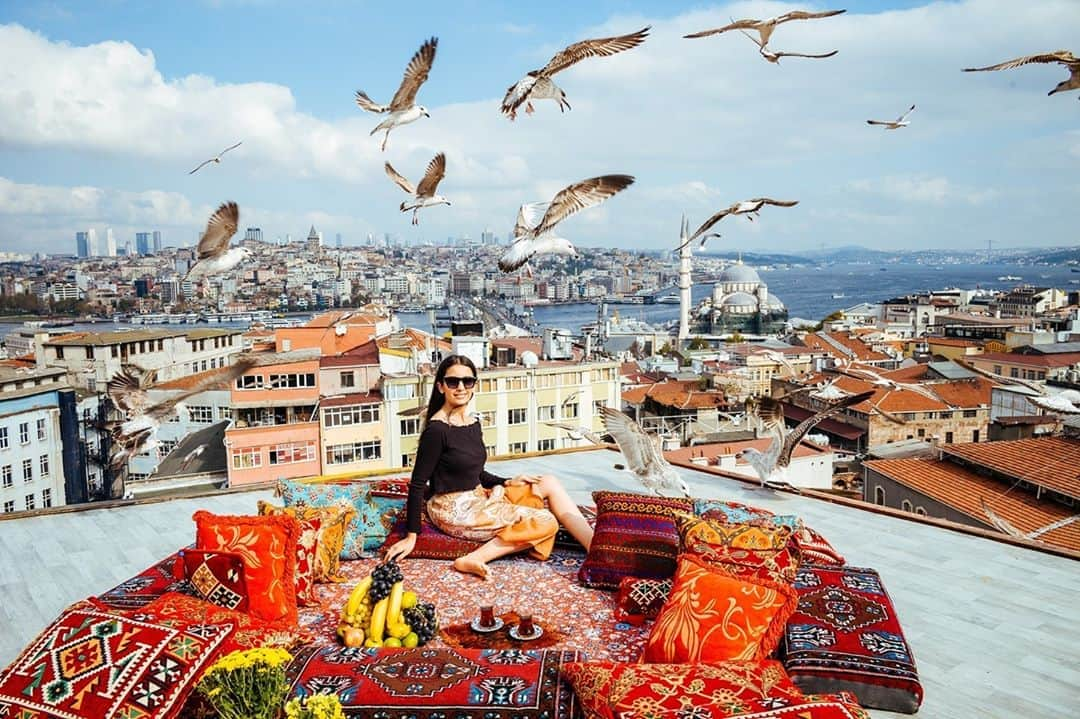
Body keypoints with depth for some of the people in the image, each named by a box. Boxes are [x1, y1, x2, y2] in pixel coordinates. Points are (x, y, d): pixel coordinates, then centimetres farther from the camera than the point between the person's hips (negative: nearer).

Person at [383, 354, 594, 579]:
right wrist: (411, 536, -14)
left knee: (548, 483, 3)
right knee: (545, 522, -15)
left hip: (478, 498, 9)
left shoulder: (474, 423, 8)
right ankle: (473, 560, -21)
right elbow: (417, 484, -15)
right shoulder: (436, 430, -17)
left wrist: (508, 482, 5)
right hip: (454, 511, -9)